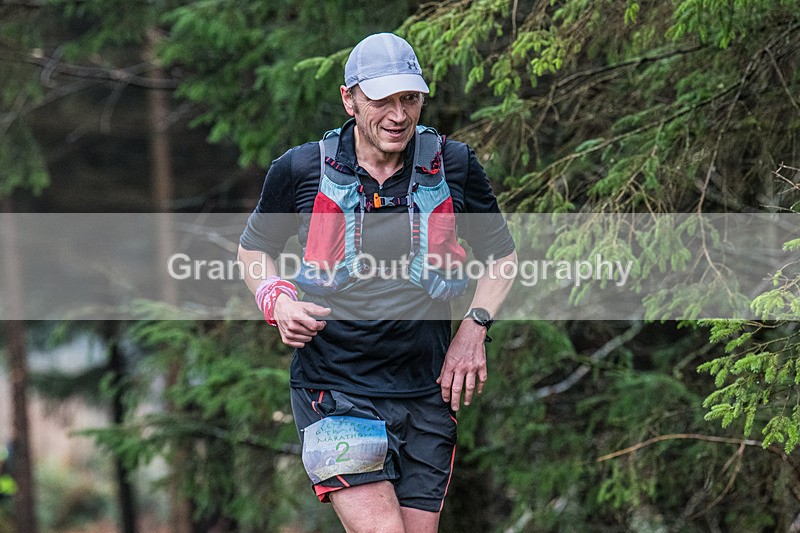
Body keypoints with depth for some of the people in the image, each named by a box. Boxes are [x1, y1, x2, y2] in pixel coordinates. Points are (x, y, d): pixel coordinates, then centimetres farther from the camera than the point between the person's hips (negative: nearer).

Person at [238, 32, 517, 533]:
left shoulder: (454, 167, 1)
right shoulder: (300, 169, -2)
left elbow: (501, 254, 17)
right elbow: (254, 248, 16)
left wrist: (475, 328, 3)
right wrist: (277, 300, -4)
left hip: (427, 397, 3)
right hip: (334, 392, -3)